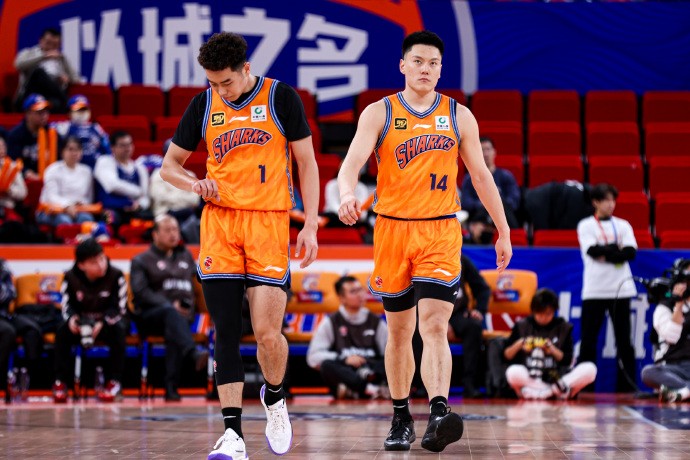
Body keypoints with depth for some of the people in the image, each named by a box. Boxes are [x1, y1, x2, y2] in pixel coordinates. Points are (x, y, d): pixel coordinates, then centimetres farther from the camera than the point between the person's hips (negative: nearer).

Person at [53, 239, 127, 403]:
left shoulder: (116, 276, -17)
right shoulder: (71, 278, -11)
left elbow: (119, 308, -16)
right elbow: (67, 305, -3)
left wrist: (102, 323, -33)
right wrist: (72, 318, -28)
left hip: (108, 321, -2)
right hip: (82, 321, 2)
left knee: (118, 329, -35)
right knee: (62, 331, -26)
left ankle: (115, 382, -29)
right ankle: (60, 382, -19)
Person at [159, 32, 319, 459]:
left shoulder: (281, 97, -1)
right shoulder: (204, 104, 7)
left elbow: (307, 163, 3)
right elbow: (169, 165, 16)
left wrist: (310, 225, -4)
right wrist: (194, 184, -7)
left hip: (269, 220, -3)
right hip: (219, 220, 3)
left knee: (267, 331, -9)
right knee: (226, 332, -3)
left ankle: (275, 398, 22)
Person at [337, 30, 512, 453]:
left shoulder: (459, 116, 6)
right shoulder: (379, 113, 1)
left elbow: (481, 175, 12)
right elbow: (353, 161, -13)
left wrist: (504, 232, 12)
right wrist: (348, 195, -36)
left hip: (441, 232, -1)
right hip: (392, 229, 1)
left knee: (434, 326, -16)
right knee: (400, 330, 10)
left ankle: (439, 414, -30)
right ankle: (401, 420, 22)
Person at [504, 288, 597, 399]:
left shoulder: (563, 328, 8)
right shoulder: (522, 326, 6)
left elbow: (567, 360, 7)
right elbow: (506, 356, 6)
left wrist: (553, 350, -11)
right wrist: (517, 345, -13)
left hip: (556, 377, 2)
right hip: (529, 379, -2)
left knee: (590, 369, -23)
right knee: (513, 372, -37)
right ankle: (557, 391, -31)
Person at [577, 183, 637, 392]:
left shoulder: (623, 225, 12)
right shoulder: (586, 225, 4)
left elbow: (631, 252, -3)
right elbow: (593, 251, -12)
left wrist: (605, 255, -11)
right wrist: (617, 249, -6)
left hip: (621, 289, 2)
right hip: (594, 291, -2)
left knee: (624, 340, 2)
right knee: (588, 341, -2)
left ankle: (627, 387, 5)